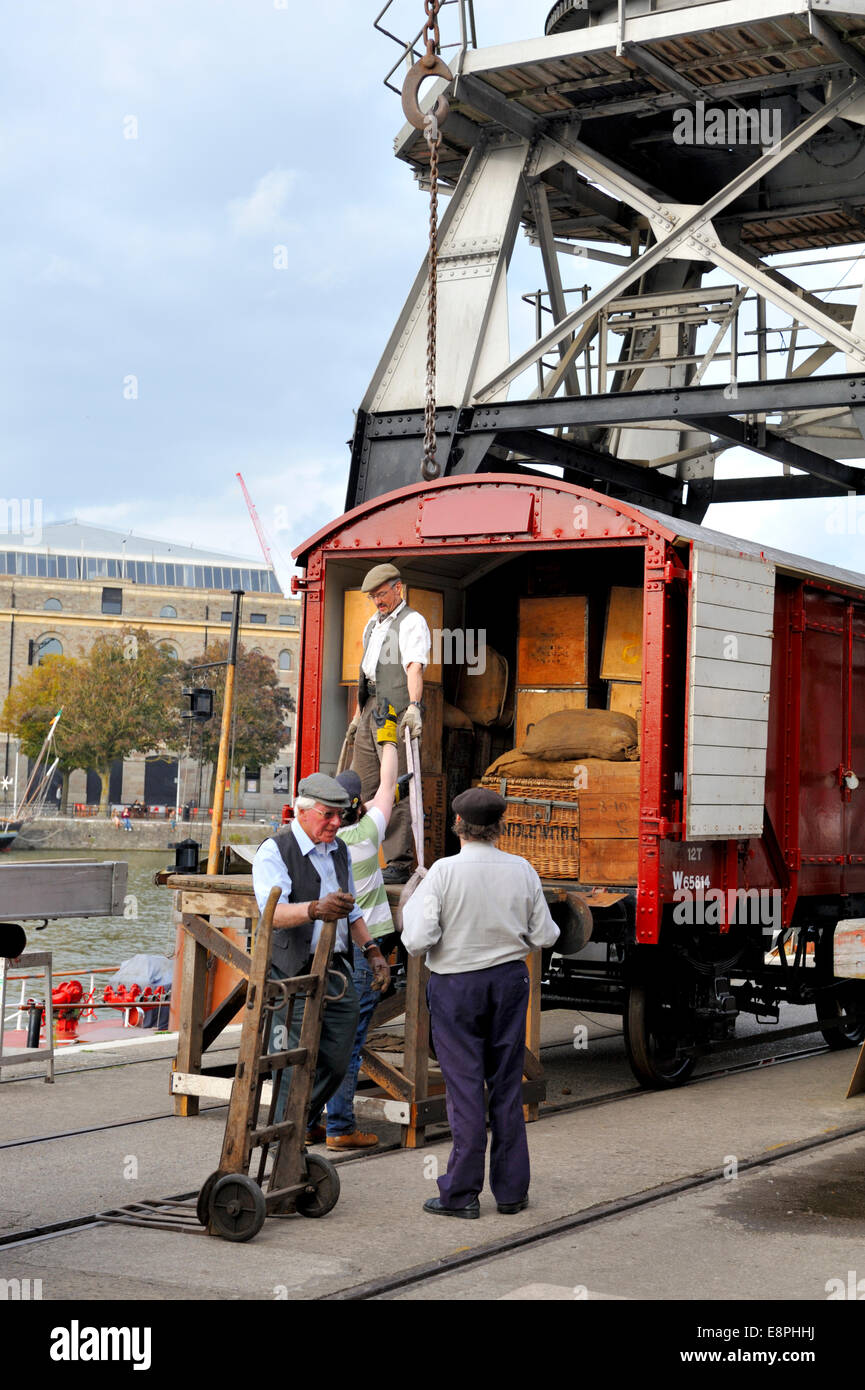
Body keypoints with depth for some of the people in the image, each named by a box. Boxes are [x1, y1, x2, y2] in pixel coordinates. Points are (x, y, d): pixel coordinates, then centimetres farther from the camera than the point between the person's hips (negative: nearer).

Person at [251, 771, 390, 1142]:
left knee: (336, 1062, 10)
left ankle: (306, 1122, 34)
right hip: (294, 974, -7)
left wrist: (371, 950, 18)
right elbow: (272, 912, -28)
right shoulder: (274, 852, -11)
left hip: (337, 971, 7)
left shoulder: (339, 850, 15)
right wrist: (316, 910, -46)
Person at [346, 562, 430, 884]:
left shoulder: (412, 622, -3)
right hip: (370, 712, 8)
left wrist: (414, 706, -33)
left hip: (396, 712, -8)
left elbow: (414, 667, -19)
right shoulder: (373, 624, 22)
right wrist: (357, 716, 26)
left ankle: (399, 863, -9)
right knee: (361, 785, 7)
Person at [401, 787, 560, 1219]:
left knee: (464, 1086, 3)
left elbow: (418, 941, -18)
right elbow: (544, 936, 1)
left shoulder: (444, 871, -15)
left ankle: (461, 1194, 7)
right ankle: (511, 1190, 17)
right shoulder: (522, 870, -4)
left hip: (456, 985, -3)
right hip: (509, 979, 3)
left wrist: (409, 912, 2)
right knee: (507, 1085, 11)